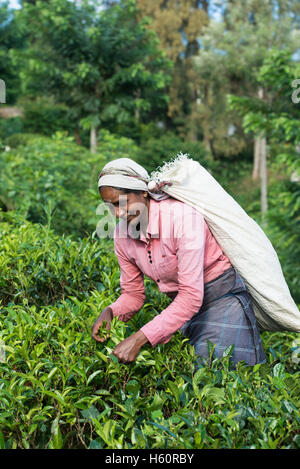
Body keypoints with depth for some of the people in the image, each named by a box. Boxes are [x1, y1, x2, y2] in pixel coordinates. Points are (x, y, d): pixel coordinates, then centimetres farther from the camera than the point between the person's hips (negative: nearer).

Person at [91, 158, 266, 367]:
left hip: (223, 295, -6)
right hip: (182, 304, 6)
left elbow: (191, 296, -31)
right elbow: (133, 294, 6)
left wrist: (139, 339, -35)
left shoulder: (182, 217, -27)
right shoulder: (122, 236, -6)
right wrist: (111, 312, -17)